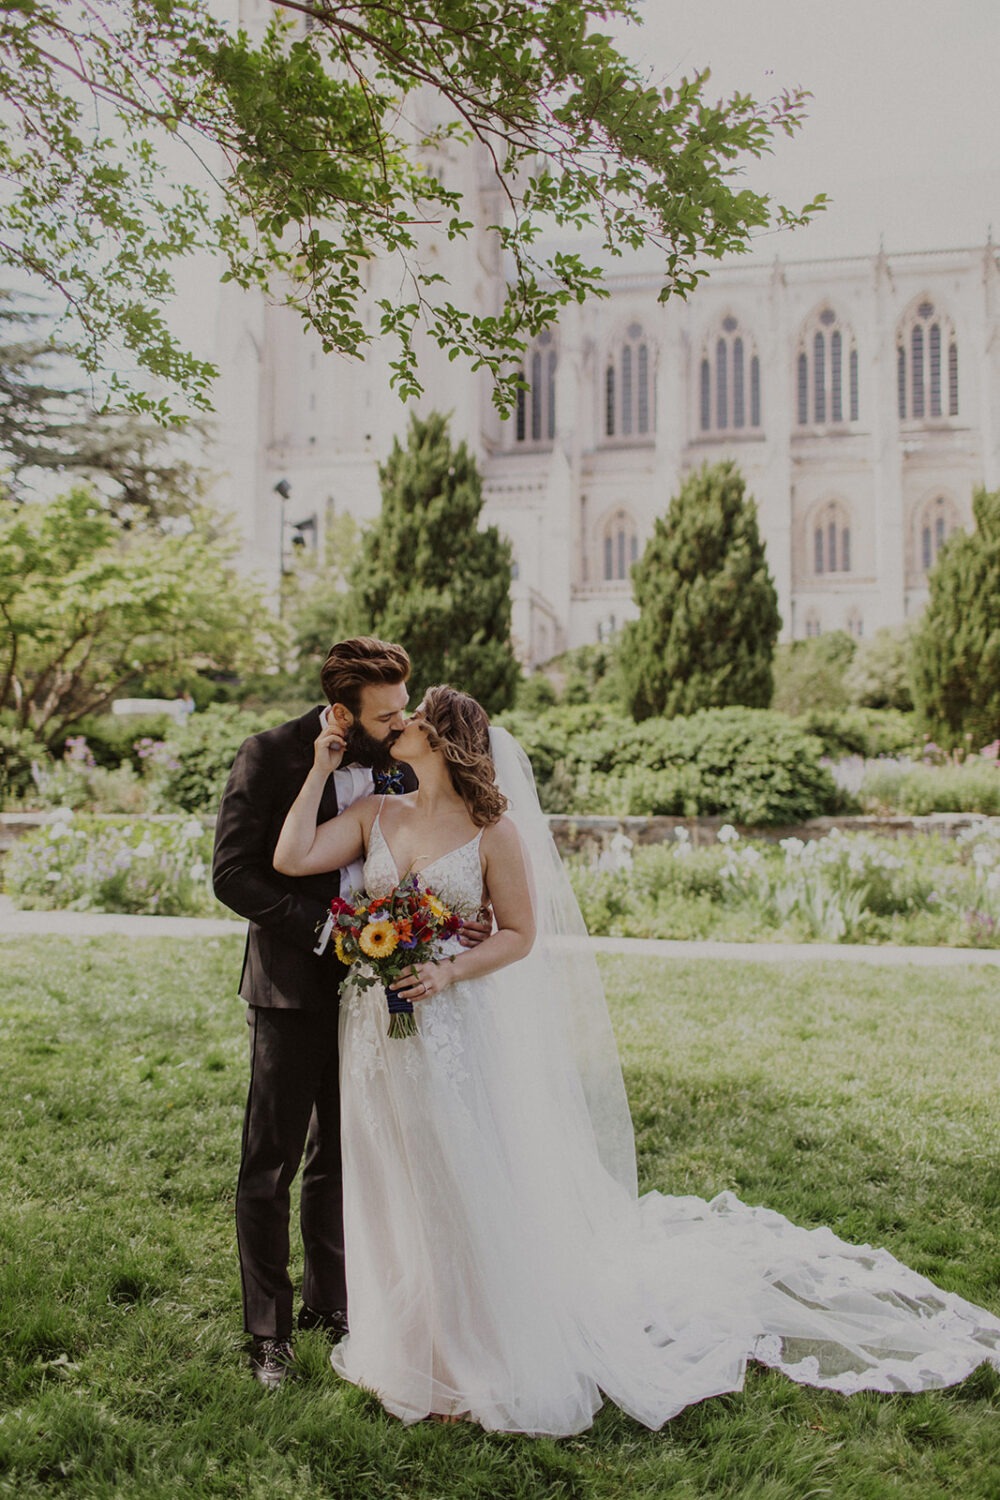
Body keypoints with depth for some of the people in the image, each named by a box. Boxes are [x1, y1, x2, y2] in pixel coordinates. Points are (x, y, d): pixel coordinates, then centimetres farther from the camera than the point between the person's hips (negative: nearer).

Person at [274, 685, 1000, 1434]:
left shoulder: (493, 829, -9)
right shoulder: (376, 815, 4)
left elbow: (522, 934, -7)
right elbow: (291, 859, -3)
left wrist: (449, 972, -21)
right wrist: (322, 770, -4)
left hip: (457, 1035, -5)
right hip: (376, 1032, 5)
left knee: (467, 1197, 6)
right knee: (393, 1198, 16)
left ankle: (480, 1367, 24)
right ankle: (407, 1348, 35)